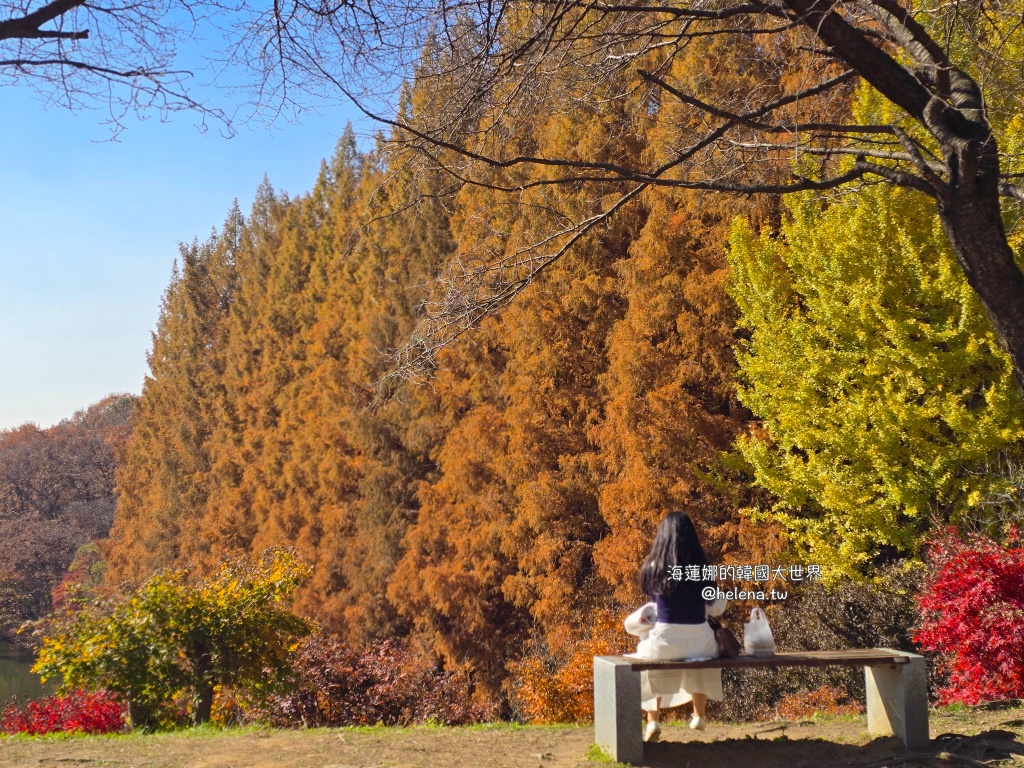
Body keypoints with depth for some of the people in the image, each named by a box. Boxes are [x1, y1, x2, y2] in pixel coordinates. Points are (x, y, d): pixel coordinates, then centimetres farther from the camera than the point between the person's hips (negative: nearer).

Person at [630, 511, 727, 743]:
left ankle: (653, 722, 24)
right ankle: (699, 716, 47)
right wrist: (722, 596, 25)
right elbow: (716, 608, 4)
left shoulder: (653, 567, -6)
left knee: (646, 650, 33)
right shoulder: (701, 569, -6)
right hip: (699, 641, 1)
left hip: (664, 643, -1)